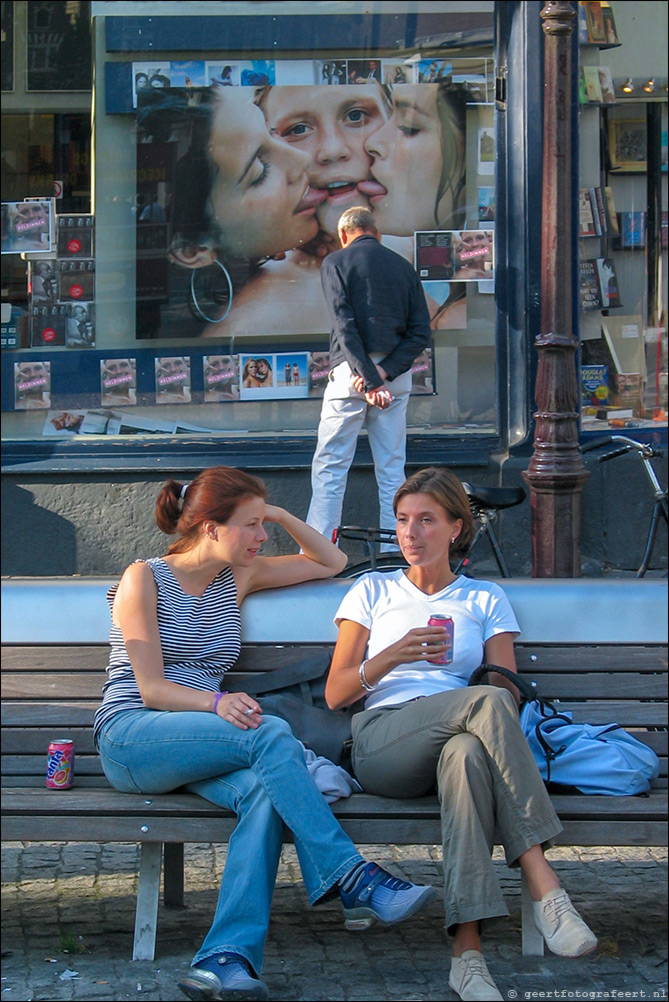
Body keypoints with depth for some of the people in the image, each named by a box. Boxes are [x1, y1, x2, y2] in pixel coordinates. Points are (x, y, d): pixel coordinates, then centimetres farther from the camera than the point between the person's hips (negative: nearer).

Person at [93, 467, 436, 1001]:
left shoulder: (238, 579, 18)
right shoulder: (144, 580, 0)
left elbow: (332, 562, 27)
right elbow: (151, 688, -8)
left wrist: (282, 515, 10)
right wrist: (216, 702, -27)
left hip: (200, 745, 5)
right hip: (131, 739, -5)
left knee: (263, 789, -33)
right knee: (271, 733, -32)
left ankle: (227, 957, -47)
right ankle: (354, 879, -32)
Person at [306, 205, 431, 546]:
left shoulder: (335, 263, 0)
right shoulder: (403, 266, 12)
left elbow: (345, 325, -12)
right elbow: (421, 333, 4)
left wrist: (370, 379, -14)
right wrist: (385, 371, -6)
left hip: (352, 375, -4)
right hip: (396, 375, 4)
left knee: (329, 466, 0)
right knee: (392, 470, 8)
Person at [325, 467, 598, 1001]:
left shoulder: (485, 599, 24)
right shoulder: (373, 591, 22)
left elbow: (509, 687, 13)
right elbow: (335, 693, 12)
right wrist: (394, 655, -7)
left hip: (461, 739, 1)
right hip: (382, 744, -1)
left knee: (468, 754, -41)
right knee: (487, 702, -35)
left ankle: (469, 952, -49)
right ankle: (546, 888, -43)